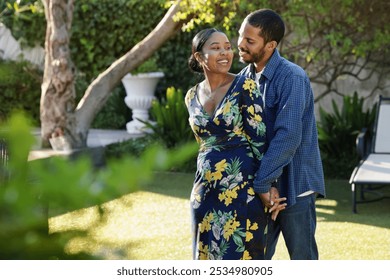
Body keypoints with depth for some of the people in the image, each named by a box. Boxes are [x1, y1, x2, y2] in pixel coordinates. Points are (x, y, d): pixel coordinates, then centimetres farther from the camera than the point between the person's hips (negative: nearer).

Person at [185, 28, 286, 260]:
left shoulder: (244, 87, -7)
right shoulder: (192, 96, 9)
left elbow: (260, 139, -10)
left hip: (241, 188, -5)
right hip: (206, 189, 5)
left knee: (239, 256, -1)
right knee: (207, 257, 11)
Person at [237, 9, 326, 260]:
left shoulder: (291, 78, -18)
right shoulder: (245, 77, 6)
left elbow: (288, 137, -25)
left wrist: (262, 182, -24)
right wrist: (262, 182, -6)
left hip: (293, 184, -7)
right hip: (262, 185, 7)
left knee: (303, 257, 4)